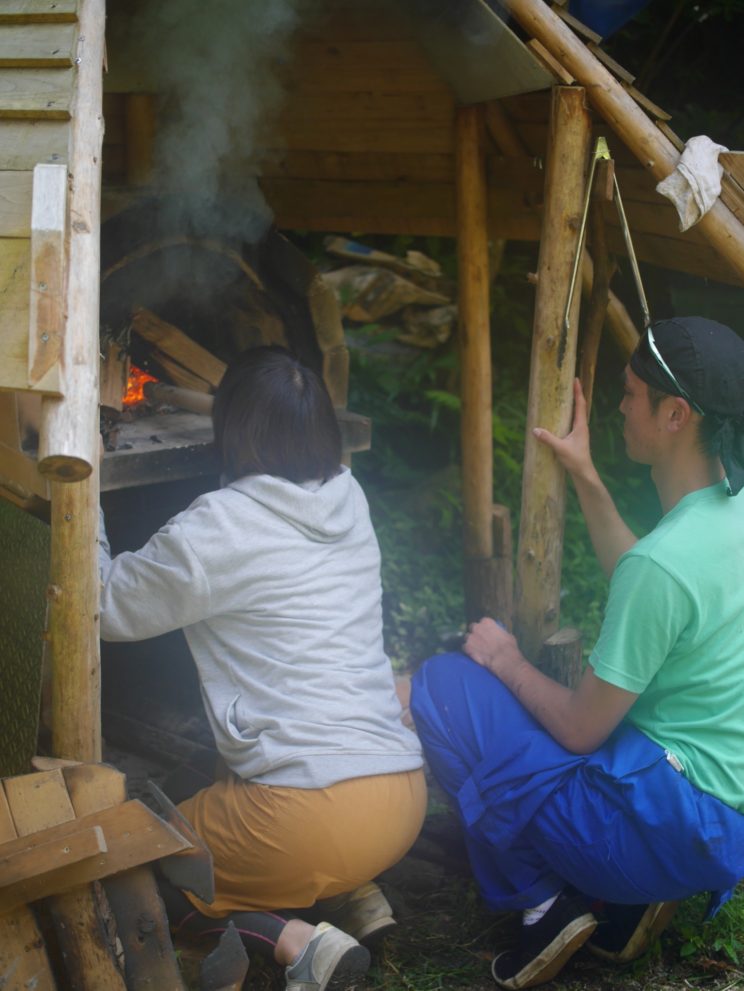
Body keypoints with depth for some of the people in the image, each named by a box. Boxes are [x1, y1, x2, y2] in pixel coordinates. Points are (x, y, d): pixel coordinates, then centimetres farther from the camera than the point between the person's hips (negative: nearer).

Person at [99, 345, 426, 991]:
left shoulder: (221, 526, -11)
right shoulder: (349, 501, 8)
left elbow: (108, 607, 2)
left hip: (315, 817, -7)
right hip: (404, 799, 8)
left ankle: (292, 936, -7)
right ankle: (352, 896, 10)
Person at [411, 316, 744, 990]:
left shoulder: (665, 559, -26)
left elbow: (581, 730, -16)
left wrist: (504, 660, 1)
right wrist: (586, 479, 19)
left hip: (678, 826, -9)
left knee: (443, 685, -6)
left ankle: (545, 902, 0)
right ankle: (623, 902, 13)